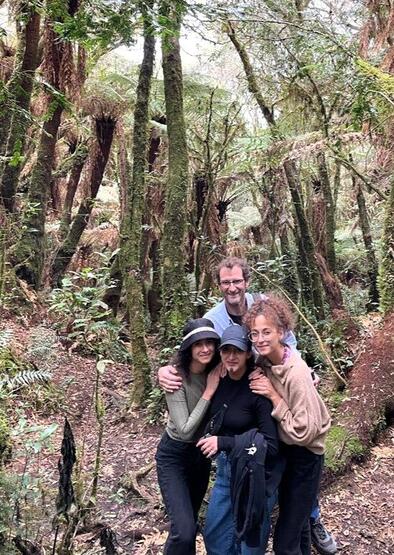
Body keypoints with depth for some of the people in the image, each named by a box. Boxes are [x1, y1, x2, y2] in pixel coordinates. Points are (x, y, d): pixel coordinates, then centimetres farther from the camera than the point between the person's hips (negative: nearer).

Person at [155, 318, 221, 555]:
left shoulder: (216, 373, -11)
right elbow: (185, 430, -28)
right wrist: (208, 392, -29)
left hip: (202, 454, 6)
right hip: (174, 456, -6)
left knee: (189, 524, 21)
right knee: (184, 531, -17)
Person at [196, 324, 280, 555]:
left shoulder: (257, 389, -24)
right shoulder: (219, 382, -4)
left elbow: (271, 445, -24)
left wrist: (223, 443, -27)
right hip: (226, 467, 7)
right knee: (214, 533, 19)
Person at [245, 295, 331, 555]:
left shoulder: (297, 372, -29)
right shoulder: (265, 362, -8)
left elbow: (304, 433, -27)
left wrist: (274, 396, -28)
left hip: (305, 457, -7)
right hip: (283, 450, 7)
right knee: (296, 524, 25)